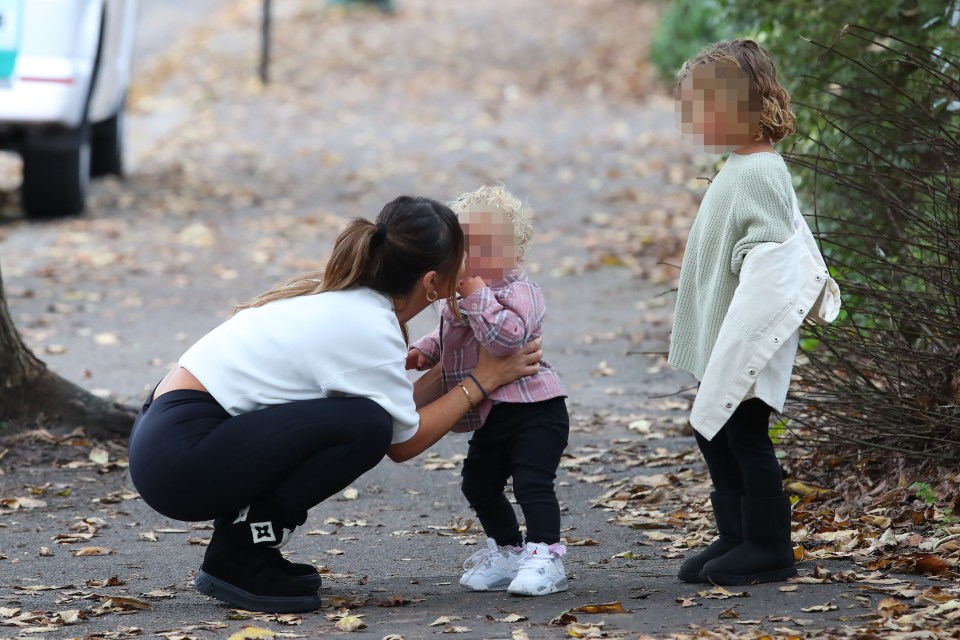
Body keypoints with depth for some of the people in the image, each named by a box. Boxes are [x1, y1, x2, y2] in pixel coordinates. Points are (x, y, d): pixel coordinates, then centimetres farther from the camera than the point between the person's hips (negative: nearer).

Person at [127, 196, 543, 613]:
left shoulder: (333, 294, 12)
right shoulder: (369, 327, -14)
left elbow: (396, 405, 21)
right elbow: (404, 442, -2)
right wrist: (480, 381, 6)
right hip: (180, 459, -10)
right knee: (365, 427, -19)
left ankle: (242, 551, 13)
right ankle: (240, 559, -7)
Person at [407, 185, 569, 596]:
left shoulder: (517, 293, -18)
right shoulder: (459, 299, 11)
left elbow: (506, 336, -35)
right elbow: (446, 338, 27)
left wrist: (477, 297, -30)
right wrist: (423, 351, 8)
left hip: (532, 410, -10)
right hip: (490, 419, 10)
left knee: (532, 482, -16)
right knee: (479, 484, 16)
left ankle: (545, 558, -13)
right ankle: (508, 551, 31)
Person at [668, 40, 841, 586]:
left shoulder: (758, 173, -18)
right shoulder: (739, 168, 13)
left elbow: (771, 257, -23)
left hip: (752, 337, -10)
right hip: (722, 339, 10)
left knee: (746, 436, -4)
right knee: (715, 432, 15)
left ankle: (769, 546, 5)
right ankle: (736, 536, 23)